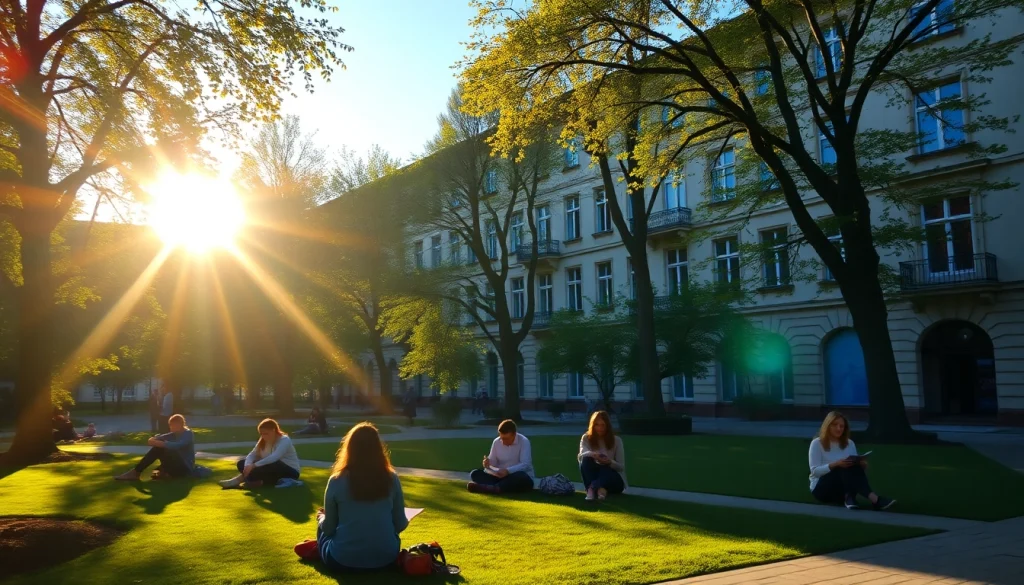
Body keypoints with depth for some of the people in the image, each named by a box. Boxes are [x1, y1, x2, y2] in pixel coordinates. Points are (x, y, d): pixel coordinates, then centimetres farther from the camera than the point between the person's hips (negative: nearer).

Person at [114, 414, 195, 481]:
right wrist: (154, 439, -23)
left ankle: (136, 473, -18)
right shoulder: (176, 433, 14)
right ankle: (163, 471, -8)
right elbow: (162, 437, -1)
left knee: (159, 449, -22)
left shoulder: (188, 434, -13)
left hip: (185, 468, -9)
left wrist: (157, 443, -33)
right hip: (177, 465, 9)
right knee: (158, 448, 1)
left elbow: (176, 446, -32)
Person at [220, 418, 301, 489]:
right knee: (241, 463, -7)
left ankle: (240, 479, -35)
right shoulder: (263, 441, 4)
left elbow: (274, 458, -34)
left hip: (290, 472, -7)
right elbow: (251, 455, -7)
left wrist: (254, 465, -39)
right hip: (271, 470, 7)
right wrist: (248, 466, -29)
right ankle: (258, 481, -32)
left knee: (272, 465, -39)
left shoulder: (285, 440, -19)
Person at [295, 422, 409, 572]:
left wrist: (321, 518, 23)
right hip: (386, 558, 0)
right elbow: (400, 525, 1)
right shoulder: (391, 478, -5)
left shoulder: (337, 481, -9)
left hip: (343, 561, 1)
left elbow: (329, 528, -1)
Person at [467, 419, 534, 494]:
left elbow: (525, 464, -22)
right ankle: (496, 488, -41)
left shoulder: (524, 442, -12)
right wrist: (488, 463, -19)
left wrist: (508, 471, -36)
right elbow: (493, 462, 6)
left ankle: (492, 488, -54)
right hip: (501, 476, 5)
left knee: (522, 477, -40)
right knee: (475, 474, -13)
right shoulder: (496, 442, 2)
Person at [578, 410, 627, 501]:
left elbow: (621, 467, -6)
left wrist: (610, 462, -29)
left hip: (614, 480, -1)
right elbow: (580, 457, -19)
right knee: (586, 459, -28)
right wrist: (591, 454, -42)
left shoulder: (616, 440, -3)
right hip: (594, 476, 1)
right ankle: (599, 488, -48)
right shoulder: (586, 438, -1)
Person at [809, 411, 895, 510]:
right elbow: (815, 470, -14)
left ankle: (850, 497, -39)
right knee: (846, 468, -34)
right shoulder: (817, 443, -3)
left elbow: (854, 469, 7)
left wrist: (862, 465, -17)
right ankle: (874, 499, -48)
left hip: (843, 488, 4)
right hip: (821, 488, -4)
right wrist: (835, 464, -27)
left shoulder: (849, 444, 12)